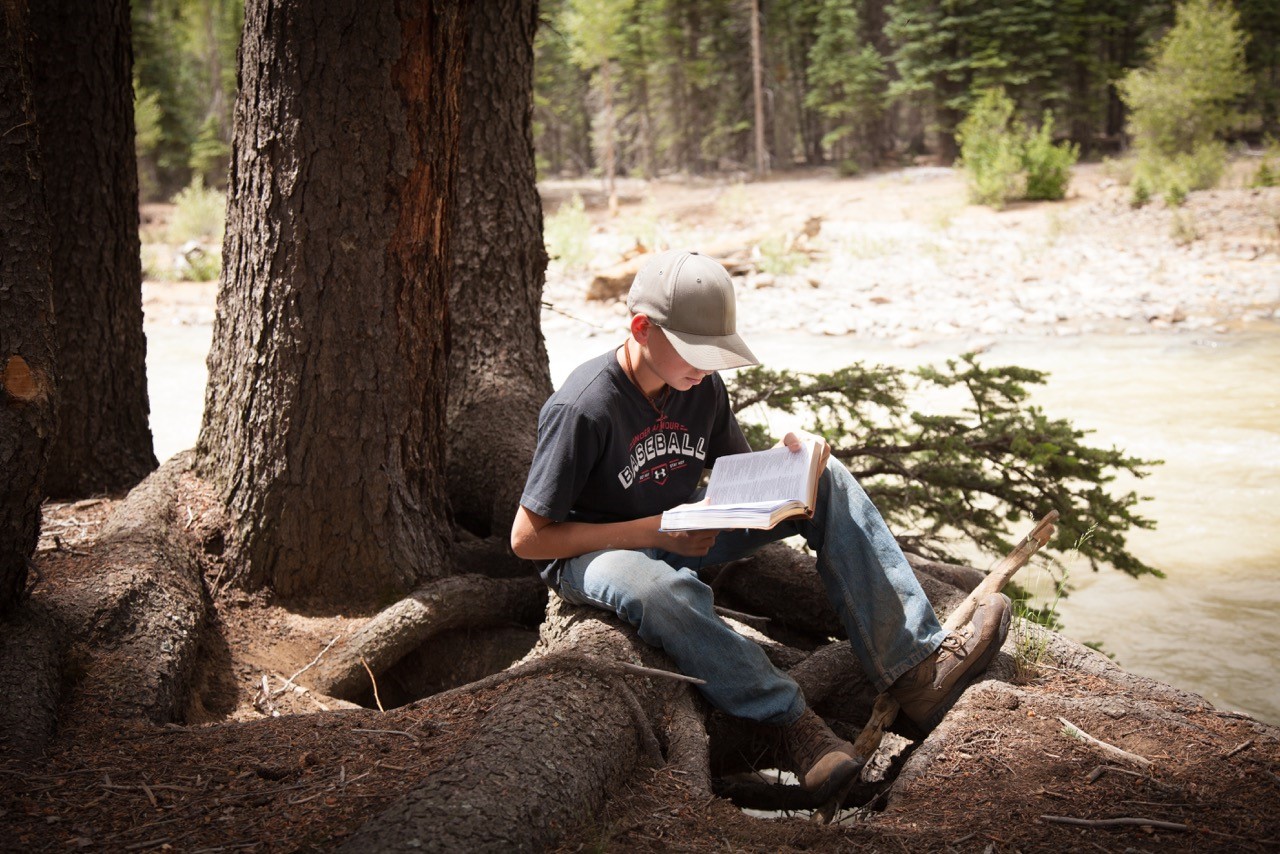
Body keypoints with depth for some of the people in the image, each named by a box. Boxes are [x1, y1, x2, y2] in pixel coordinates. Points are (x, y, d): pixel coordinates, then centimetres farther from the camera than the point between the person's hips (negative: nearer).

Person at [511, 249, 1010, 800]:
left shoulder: (702, 385, -4)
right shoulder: (582, 409, -24)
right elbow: (528, 538, -21)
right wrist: (653, 530, -26)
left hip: (681, 536, 7)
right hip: (596, 551, -7)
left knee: (827, 483, -9)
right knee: (664, 589, -45)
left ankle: (916, 670, -20)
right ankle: (793, 724, -35)